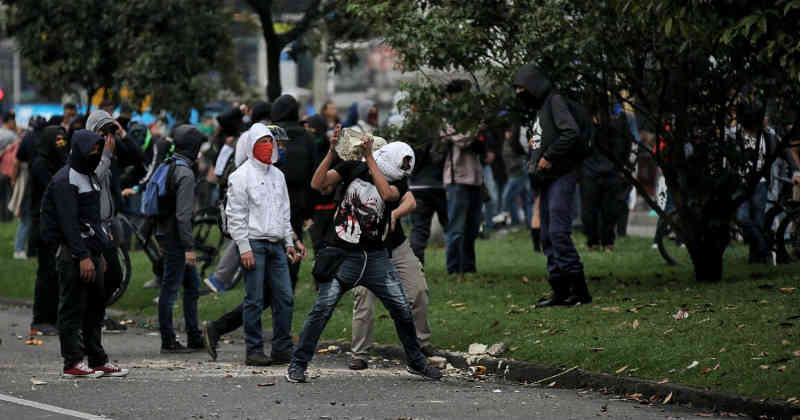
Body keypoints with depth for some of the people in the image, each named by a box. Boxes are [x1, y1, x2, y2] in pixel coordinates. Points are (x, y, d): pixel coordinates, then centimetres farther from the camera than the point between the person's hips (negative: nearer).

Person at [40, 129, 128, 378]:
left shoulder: (89, 177, 19)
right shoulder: (65, 180, -11)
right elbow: (69, 222, -18)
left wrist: (100, 253, 21)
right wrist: (83, 256, -23)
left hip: (91, 252, 9)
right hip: (73, 254, -9)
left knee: (95, 307, 10)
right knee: (72, 309, -6)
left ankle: (98, 360, 15)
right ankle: (73, 362, -4)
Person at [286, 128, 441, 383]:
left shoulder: (394, 182, 2)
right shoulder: (352, 169, 0)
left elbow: (387, 194, -22)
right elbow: (317, 184, -11)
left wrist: (369, 157, -22)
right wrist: (332, 151, -21)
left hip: (375, 257, 3)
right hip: (343, 255, -2)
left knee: (402, 310, 4)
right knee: (323, 308, -13)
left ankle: (416, 362, 24)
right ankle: (297, 365, -4)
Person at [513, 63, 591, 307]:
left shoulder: (555, 101, -6)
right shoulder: (537, 109, 22)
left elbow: (572, 133, -19)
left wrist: (548, 157, -16)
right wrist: (533, 162, 13)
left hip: (562, 177, -10)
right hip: (546, 180, 10)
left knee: (558, 232, -16)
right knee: (548, 237, 7)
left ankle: (579, 290, -16)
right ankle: (560, 291, 9)